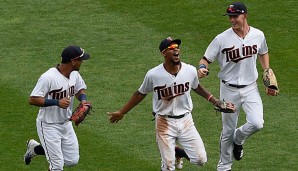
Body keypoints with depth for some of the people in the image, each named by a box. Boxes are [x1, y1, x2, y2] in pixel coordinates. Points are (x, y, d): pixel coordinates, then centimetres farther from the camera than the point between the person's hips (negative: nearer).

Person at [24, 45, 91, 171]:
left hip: (66, 124, 8)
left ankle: (35, 148, 30)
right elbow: (32, 100, -25)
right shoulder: (48, 78, -26)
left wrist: (83, 99, -7)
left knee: (72, 160, 14)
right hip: (49, 126, -8)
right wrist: (57, 102, -32)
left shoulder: (75, 75, -2)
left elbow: (80, 89, 16)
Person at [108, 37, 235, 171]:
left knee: (201, 160, -2)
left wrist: (215, 101, 13)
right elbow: (140, 94, 1)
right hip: (164, 123, -3)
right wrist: (121, 112, 3)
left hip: (186, 121, 3)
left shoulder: (190, 71, -7)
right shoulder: (153, 75, -14)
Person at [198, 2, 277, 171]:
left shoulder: (258, 35, -3)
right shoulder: (222, 39, -12)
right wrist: (202, 68, -30)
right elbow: (206, 59, -7)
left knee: (257, 123, -18)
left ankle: (238, 139, 16)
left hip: (251, 88, 2)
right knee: (228, 130, 7)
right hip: (229, 90, -2)